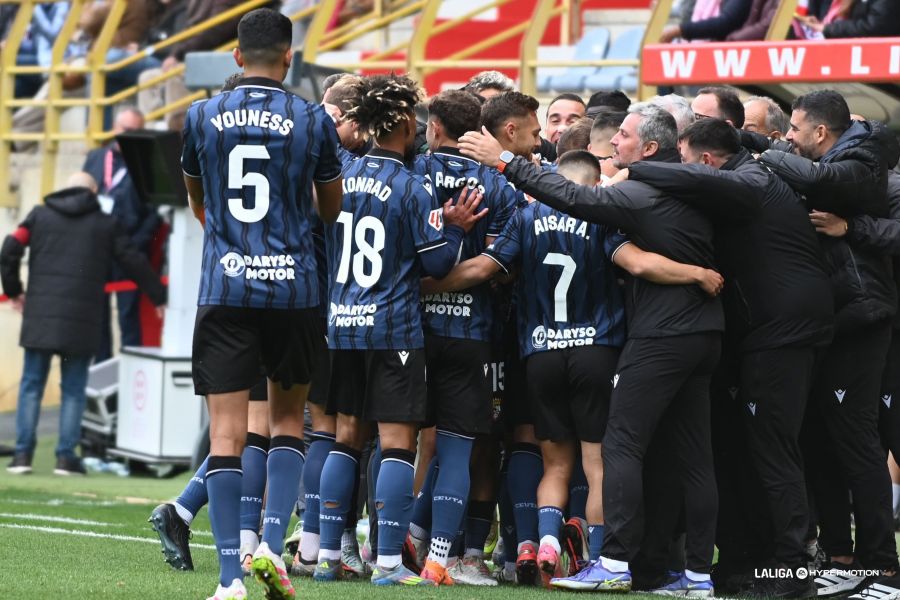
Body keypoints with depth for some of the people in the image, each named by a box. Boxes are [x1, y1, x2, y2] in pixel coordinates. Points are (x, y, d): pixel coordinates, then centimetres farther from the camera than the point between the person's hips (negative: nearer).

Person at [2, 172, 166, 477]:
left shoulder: (40, 215, 10)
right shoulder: (105, 224, 8)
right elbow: (134, 263, 9)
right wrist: (158, 297, 21)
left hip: (40, 315, 1)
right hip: (81, 321, -1)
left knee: (31, 385, 8)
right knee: (74, 389, 6)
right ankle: (66, 456, 2)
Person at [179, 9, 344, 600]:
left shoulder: (201, 117, 4)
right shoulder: (314, 121, 0)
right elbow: (331, 208, 15)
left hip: (224, 288, 0)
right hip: (294, 287, 0)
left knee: (227, 433, -1)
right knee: (288, 418, 16)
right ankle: (272, 543, 1)